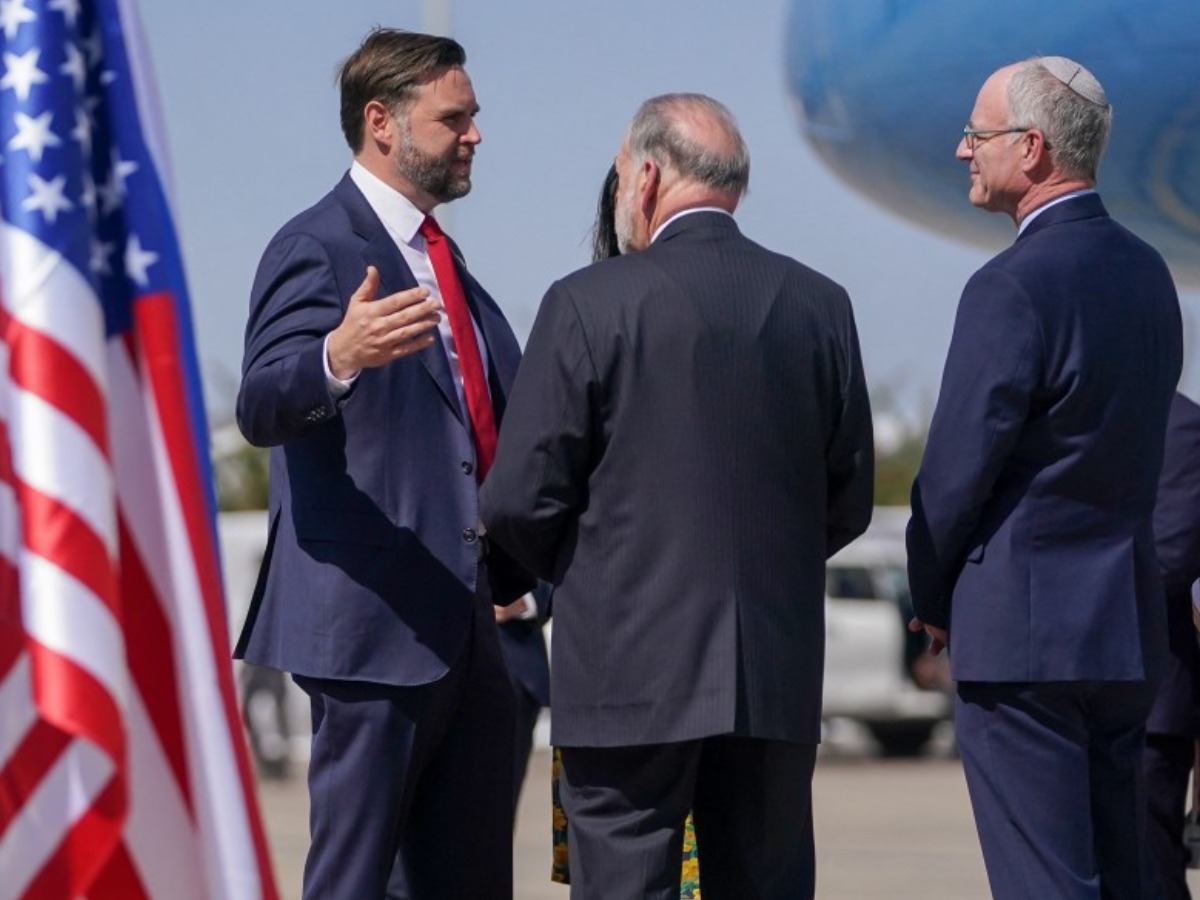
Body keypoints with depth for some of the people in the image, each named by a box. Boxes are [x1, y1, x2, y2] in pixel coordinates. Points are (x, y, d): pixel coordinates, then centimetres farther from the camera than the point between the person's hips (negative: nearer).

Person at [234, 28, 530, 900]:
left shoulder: (444, 262, 19)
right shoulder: (317, 249, -8)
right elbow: (262, 408, -24)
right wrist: (336, 356, -43)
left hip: (466, 628, 9)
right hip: (374, 624, -9)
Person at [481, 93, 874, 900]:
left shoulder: (590, 303, -8)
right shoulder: (820, 305, 5)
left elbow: (521, 499, -7)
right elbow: (849, 498, 9)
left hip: (630, 672, -4)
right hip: (778, 673, 4)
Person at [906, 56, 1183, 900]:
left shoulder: (1013, 288, -17)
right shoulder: (1147, 273, 10)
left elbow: (957, 472, -14)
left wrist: (932, 598, 3)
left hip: (1023, 634, -8)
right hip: (1127, 624, 8)